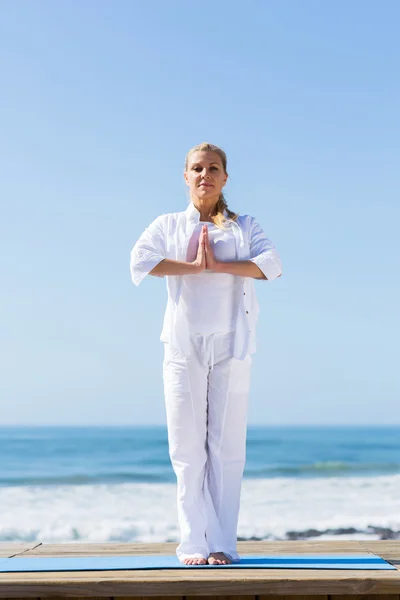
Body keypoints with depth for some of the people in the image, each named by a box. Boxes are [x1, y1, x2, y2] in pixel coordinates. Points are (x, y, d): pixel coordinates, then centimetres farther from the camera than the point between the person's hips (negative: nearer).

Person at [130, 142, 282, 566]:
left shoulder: (244, 226, 12)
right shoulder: (168, 225, 12)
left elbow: (271, 264, -6)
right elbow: (139, 261, -7)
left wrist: (218, 264, -15)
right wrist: (194, 266, -12)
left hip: (231, 346, 0)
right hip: (184, 346, 0)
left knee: (227, 445, -2)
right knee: (187, 446, -2)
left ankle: (222, 544, 3)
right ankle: (193, 543, 3)